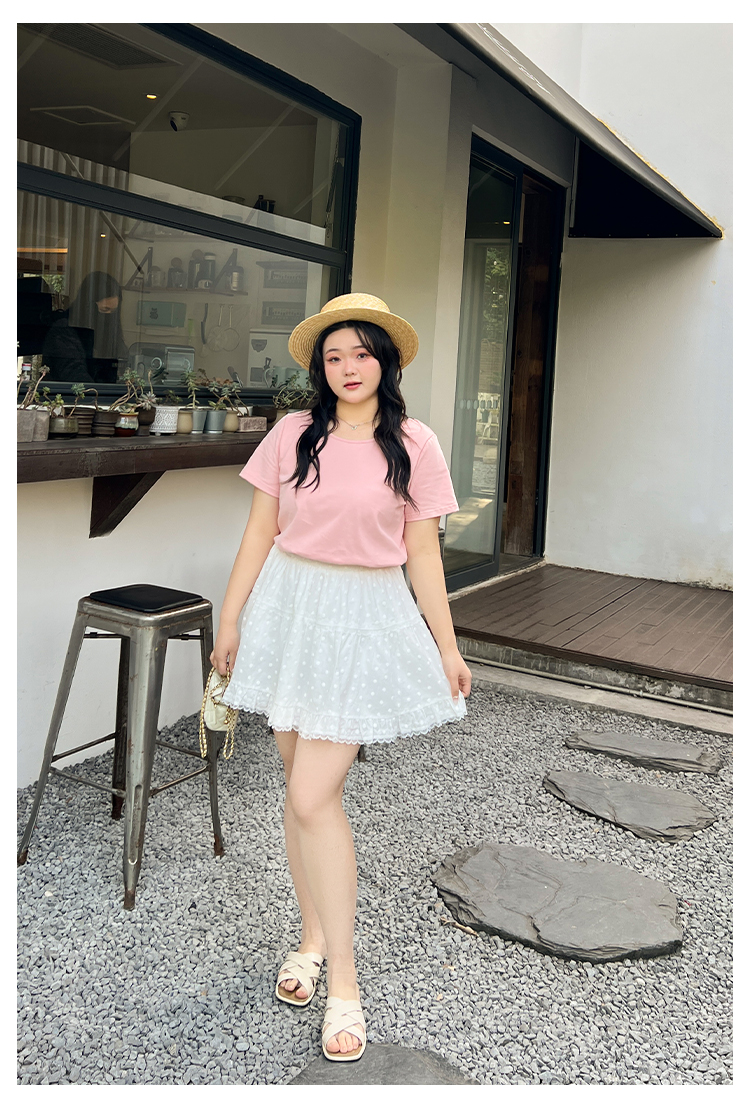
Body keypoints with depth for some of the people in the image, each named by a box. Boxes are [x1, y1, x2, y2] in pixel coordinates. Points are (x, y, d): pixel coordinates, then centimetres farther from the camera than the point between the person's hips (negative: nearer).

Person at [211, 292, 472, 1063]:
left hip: (367, 618, -3)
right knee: (299, 783, 10)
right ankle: (313, 935, 30)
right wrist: (229, 621, 5)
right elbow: (259, 533, 6)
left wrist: (447, 646, 4)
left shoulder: (413, 445, -2)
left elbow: (422, 552, 2)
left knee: (313, 798, -9)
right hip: (290, 607, 3)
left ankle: (344, 983, 4)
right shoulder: (293, 434, 2)